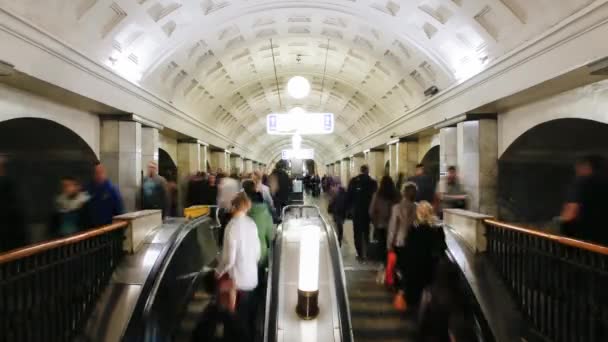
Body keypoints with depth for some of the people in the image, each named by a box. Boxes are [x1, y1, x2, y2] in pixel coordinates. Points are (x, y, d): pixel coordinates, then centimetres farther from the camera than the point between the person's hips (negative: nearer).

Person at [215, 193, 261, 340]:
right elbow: (258, 252, 5)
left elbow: (229, 259, -19)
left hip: (238, 280, -6)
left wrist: (218, 272, -1)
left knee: (241, 318, 13)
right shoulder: (252, 223, -3)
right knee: (249, 315, 23)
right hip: (252, 278, 6)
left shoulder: (232, 226, -21)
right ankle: (250, 336, 38)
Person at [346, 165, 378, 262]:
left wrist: (349, 208, 2)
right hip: (368, 212, 1)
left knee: (358, 233, 10)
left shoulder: (353, 181, -6)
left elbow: (348, 197, -5)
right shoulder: (373, 182, -6)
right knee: (367, 233, 14)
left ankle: (360, 254, 9)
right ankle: (366, 253, 16)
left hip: (356, 211, 0)